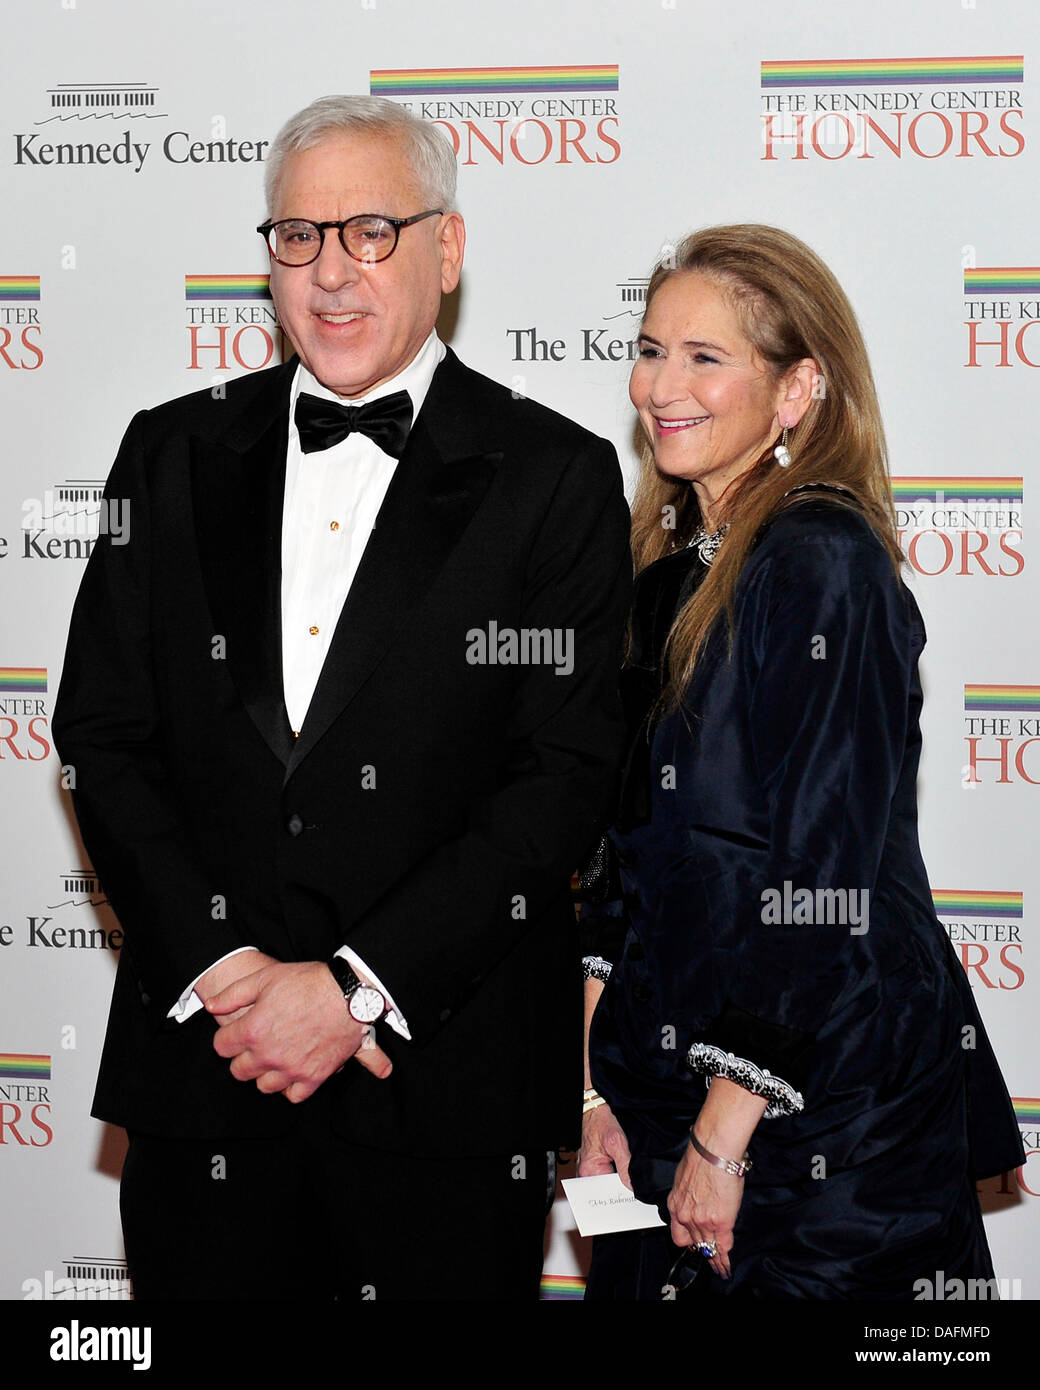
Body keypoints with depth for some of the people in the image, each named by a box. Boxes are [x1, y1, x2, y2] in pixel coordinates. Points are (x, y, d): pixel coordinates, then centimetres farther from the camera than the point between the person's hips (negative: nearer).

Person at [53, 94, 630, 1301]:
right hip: (201, 1061, 3)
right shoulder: (175, 453, 9)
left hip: (448, 1080, -2)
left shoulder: (557, 478, -1)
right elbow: (103, 734, 5)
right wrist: (220, 967, -9)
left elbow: (566, 772, -7)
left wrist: (356, 987, -13)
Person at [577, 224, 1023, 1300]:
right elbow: (627, 860, 11)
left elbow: (822, 875, -19)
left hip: (827, 1106, -7)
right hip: (669, 1083, 7)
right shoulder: (671, 573, 10)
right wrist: (595, 1090, 5)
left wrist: (725, 1134, -17)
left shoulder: (825, 564, -14)